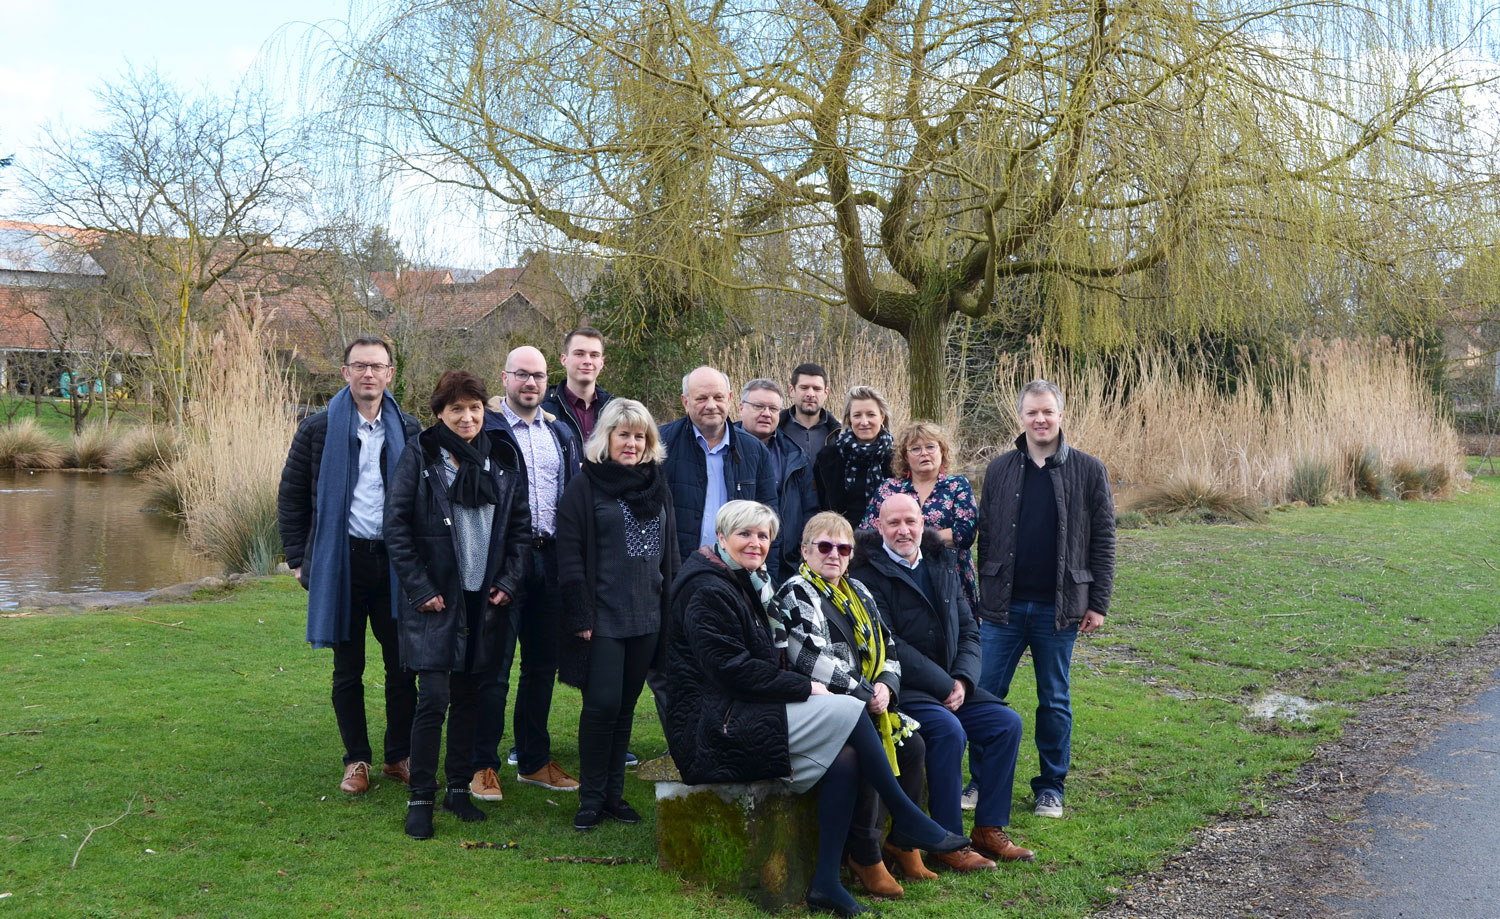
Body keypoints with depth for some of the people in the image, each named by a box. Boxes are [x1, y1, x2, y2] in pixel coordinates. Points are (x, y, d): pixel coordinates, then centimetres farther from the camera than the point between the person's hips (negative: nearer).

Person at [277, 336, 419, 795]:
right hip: (340, 563, -1)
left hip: (395, 562, 1)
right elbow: (291, 495, 6)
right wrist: (298, 558, 1)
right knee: (347, 669, 8)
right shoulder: (319, 429, 1)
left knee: (402, 666, 5)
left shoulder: (409, 431, 6)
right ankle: (356, 761, 21)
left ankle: (399, 756, 20)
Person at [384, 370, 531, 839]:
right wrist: (419, 589, -10)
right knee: (434, 699, -6)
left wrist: (509, 581, 1)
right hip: (436, 600, -4)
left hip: (485, 598, 4)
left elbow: (520, 524, 11)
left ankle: (459, 788, 24)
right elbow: (396, 527, -6)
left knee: (468, 697, 12)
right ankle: (421, 798, 6)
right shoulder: (419, 455, -4)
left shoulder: (503, 458, 7)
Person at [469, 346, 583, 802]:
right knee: (494, 666, -2)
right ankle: (483, 766, 9)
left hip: (550, 559, 6)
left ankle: (534, 760, 24)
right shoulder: (484, 427, -3)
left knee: (542, 664, 13)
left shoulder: (560, 432, 14)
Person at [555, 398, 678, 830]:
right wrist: (581, 616, -13)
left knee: (625, 707, 11)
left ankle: (614, 793, 20)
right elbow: (570, 556, -8)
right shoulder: (584, 487, -4)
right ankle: (591, 798, 7)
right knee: (602, 704, -7)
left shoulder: (657, 488, 13)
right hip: (603, 618, -5)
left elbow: (670, 554, 18)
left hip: (646, 618, 5)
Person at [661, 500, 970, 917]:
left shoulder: (747, 584, 19)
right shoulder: (708, 591, -12)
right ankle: (906, 818, -3)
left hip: (740, 718, 9)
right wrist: (805, 687, -13)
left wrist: (801, 687, 2)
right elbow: (732, 670, -19)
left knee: (844, 756, -14)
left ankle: (827, 883, -13)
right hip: (715, 731, -9)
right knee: (849, 710, -16)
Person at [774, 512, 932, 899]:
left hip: (868, 705, 8)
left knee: (912, 744, -10)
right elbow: (814, 660, -18)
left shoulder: (857, 592, 18)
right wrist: (866, 695, -16)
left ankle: (902, 840, 7)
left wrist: (885, 686, -5)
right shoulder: (796, 594, -7)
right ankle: (865, 856, -16)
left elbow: (887, 648, 17)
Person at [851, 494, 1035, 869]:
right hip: (900, 689, -7)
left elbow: (969, 630, 12)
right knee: (949, 730, -29)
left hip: (950, 685, 7)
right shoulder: (869, 572, -10)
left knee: (1007, 723, -6)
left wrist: (963, 680, -6)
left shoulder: (941, 564, 12)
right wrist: (944, 686, -17)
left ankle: (990, 829, 3)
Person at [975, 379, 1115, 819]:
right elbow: (984, 537, 8)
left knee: (1055, 702, 9)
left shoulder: (1088, 470, 1)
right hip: (1003, 606, 1)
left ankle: (1051, 787, 23)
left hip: (1059, 609, -1)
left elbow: (1103, 540, 1)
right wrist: (982, 598, 5)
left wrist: (1098, 602, -3)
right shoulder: (1000, 469, 6)